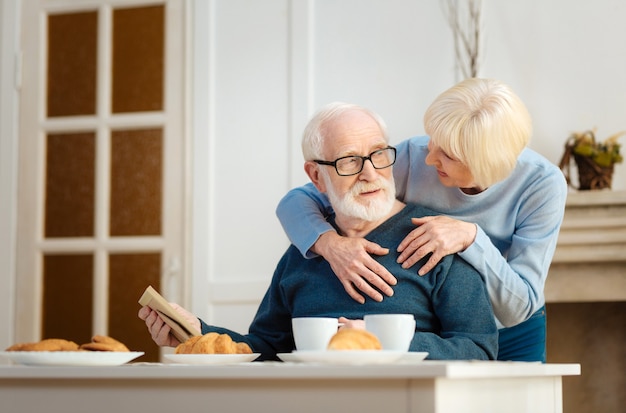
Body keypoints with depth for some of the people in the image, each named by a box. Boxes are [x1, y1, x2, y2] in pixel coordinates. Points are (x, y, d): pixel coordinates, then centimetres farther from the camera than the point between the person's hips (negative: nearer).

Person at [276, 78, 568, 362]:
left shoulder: (542, 185, -20)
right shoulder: (413, 158, -19)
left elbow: (518, 307, -21)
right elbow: (297, 202, -15)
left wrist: (470, 236, -34)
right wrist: (330, 244, -36)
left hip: (510, 340, 1)